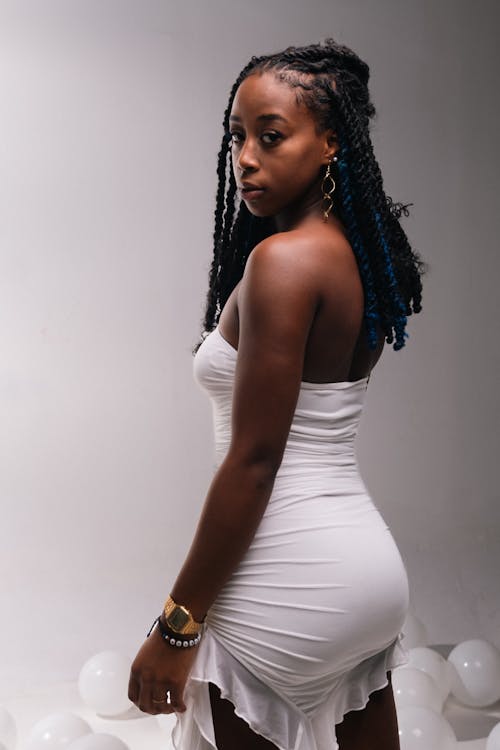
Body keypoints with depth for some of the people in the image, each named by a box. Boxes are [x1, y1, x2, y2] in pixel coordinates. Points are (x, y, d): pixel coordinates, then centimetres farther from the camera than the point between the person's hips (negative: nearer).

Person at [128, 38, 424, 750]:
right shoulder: (358, 254, 8)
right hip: (371, 564, 9)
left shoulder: (283, 259, -18)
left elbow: (253, 460, -20)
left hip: (292, 582, -9)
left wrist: (177, 625, -15)